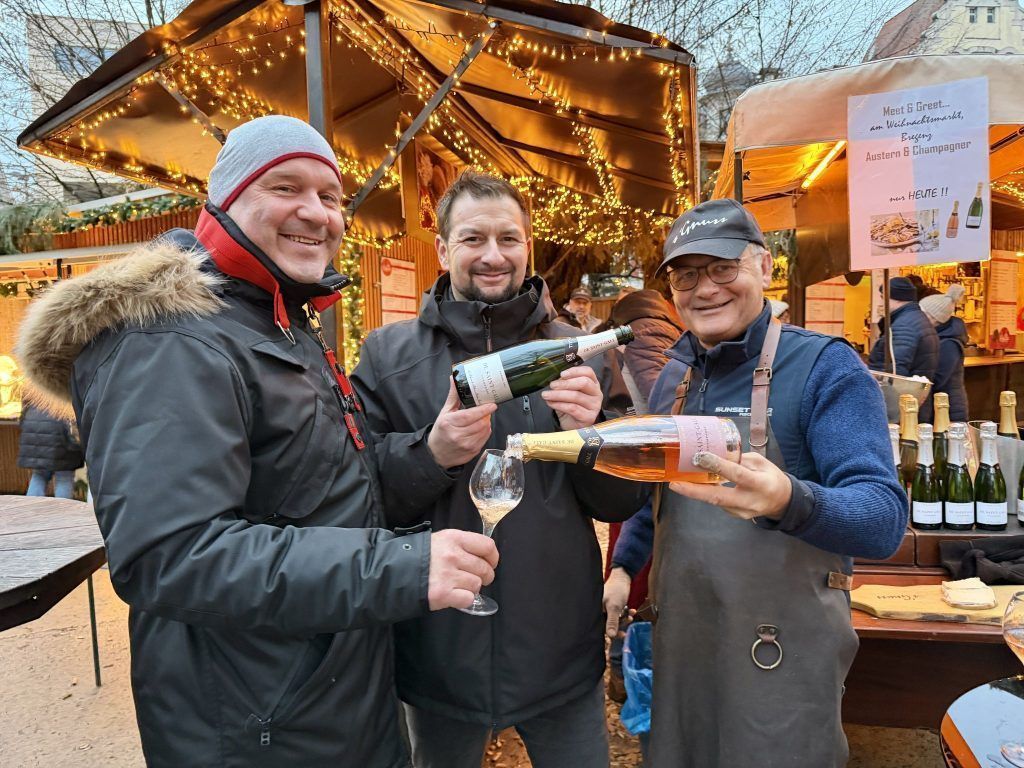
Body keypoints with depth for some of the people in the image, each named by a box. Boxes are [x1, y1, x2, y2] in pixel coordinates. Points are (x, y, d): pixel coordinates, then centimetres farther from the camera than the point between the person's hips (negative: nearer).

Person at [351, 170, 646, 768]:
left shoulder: (579, 354, -1)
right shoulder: (387, 355, -3)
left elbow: (625, 501, 0)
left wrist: (588, 432, -20)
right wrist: (432, 452, -25)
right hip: (438, 653, 0)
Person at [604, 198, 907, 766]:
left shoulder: (823, 365, -13)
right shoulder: (673, 377, 5)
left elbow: (885, 520, -21)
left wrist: (789, 501, -40)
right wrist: (623, 568, 7)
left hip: (784, 653, -5)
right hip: (677, 639, 6)